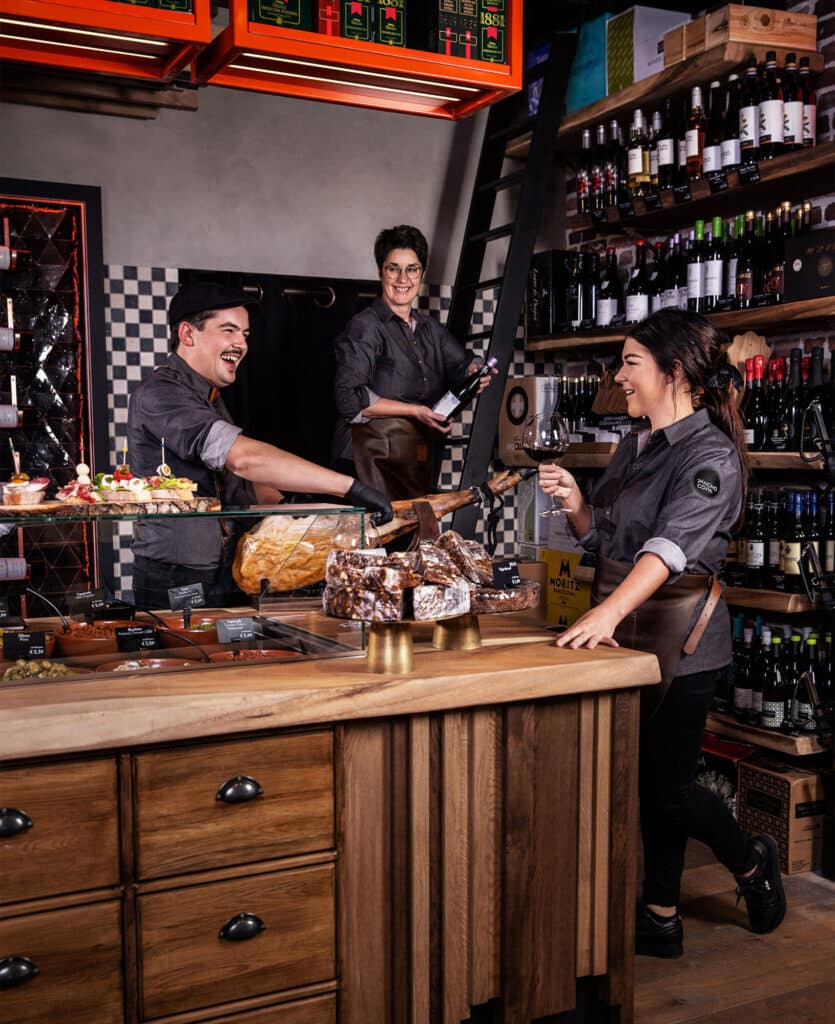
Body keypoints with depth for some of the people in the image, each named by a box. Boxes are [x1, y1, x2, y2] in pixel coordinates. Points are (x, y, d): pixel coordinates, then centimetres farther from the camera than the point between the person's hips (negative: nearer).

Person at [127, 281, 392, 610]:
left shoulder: (210, 398, 16)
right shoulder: (159, 394, -17)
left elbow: (242, 483, 24)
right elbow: (242, 457, -31)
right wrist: (350, 487, -33)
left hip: (222, 577, 9)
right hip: (175, 585, -8)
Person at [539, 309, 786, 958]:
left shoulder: (711, 454, -15)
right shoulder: (634, 448, 11)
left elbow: (674, 542, -31)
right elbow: (604, 540, 17)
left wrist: (610, 610, -43)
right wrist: (577, 504, -4)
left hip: (680, 643, -8)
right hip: (629, 636, 8)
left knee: (666, 786, 2)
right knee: (643, 780, 13)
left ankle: (752, 861, 31)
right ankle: (661, 920, 26)